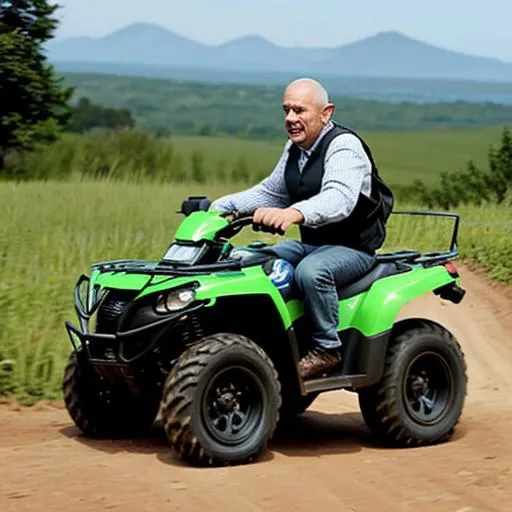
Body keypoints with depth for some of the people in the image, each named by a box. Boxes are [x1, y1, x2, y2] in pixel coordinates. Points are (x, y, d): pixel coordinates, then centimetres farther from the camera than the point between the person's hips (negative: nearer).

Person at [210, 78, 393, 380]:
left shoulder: (344, 146, -19)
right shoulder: (294, 150, 10)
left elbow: (339, 198, -37)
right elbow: (270, 192, 21)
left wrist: (294, 214, -56)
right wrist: (222, 206, 6)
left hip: (353, 248, -9)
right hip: (311, 244, 9)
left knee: (311, 271, -36)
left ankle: (327, 348, -21)